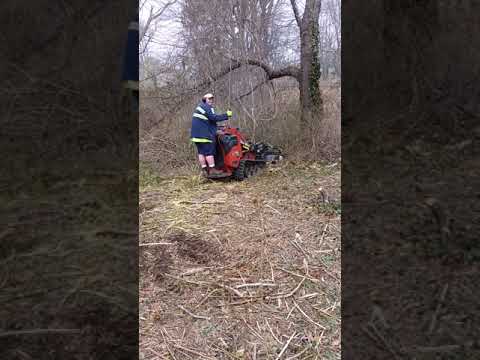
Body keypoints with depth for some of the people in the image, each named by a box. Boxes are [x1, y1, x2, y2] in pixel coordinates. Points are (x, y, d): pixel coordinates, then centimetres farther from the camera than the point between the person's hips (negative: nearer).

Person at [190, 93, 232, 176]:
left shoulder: (199, 107, 22)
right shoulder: (207, 107, -8)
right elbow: (214, 118, -19)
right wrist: (226, 115, -16)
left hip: (196, 134, 10)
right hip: (204, 134, -10)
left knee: (201, 152, 8)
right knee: (209, 152, -7)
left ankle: (204, 170, 11)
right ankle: (212, 170, -6)